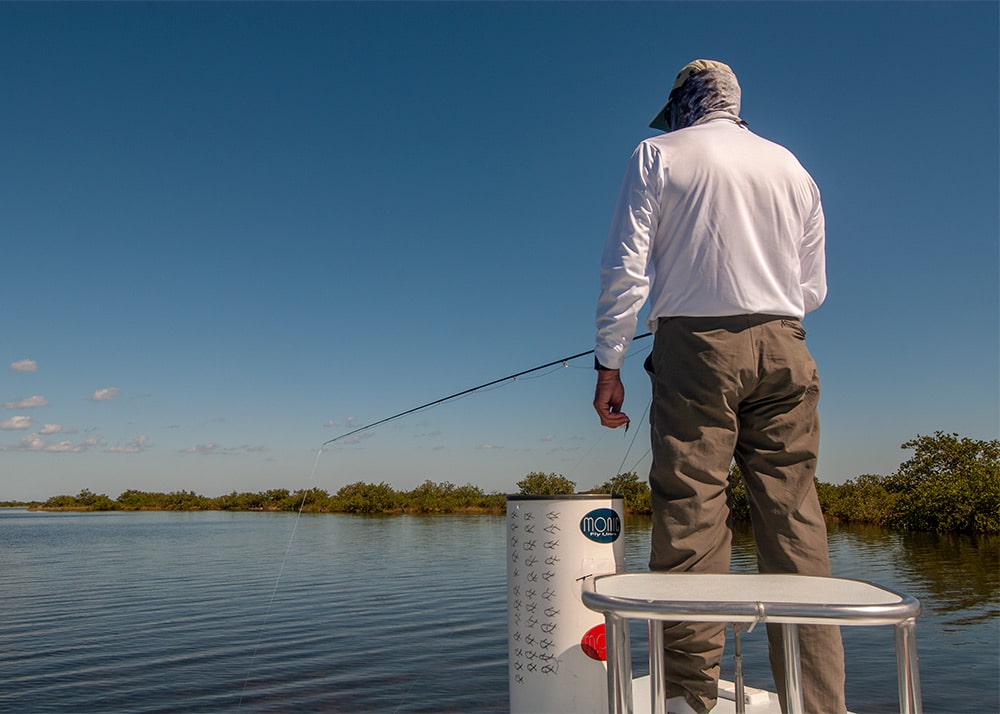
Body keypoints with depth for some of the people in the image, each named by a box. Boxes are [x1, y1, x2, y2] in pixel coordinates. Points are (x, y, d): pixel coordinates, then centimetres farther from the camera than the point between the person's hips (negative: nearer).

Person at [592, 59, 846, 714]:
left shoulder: (660, 155, 8)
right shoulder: (791, 166, 19)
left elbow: (626, 269, -3)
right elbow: (814, 288, 18)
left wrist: (609, 363, -1)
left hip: (696, 345, -4)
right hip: (784, 348, 4)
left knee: (691, 518, -5)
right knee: (795, 518, 3)